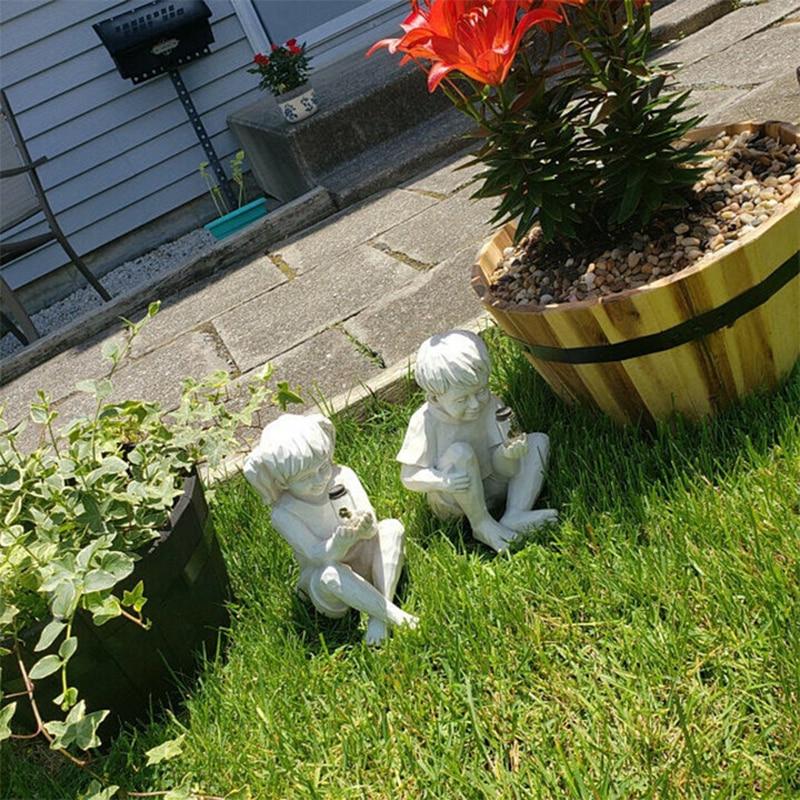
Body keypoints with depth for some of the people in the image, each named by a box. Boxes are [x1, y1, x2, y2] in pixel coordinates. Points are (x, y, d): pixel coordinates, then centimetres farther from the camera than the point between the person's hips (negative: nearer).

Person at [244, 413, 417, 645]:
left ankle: (378, 619, -27)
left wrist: (365, 526, -42)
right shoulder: (283, 514, -19)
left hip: (365, 563, 4)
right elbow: (319, 556, -24)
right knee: (329, 574, -38)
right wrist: (343, 538, -45)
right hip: (328, 587, -4)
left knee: (392, 528, -23)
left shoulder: (343, 476, -11)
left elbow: (371, 526, -16)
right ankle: (395, 615, -28)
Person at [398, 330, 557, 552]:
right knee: (461, 453, -35)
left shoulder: (490, 405, -11)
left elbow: (499, 467, -10)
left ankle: (514, 516, -22)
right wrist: (443, 480, -37)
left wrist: (507, 453, -35)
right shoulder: (426, 422, -22)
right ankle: (482, 524, -17)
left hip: (489, 487, 5)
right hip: (451, 503, -5)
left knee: (538, 441, -6)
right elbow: (409, 477, -18)